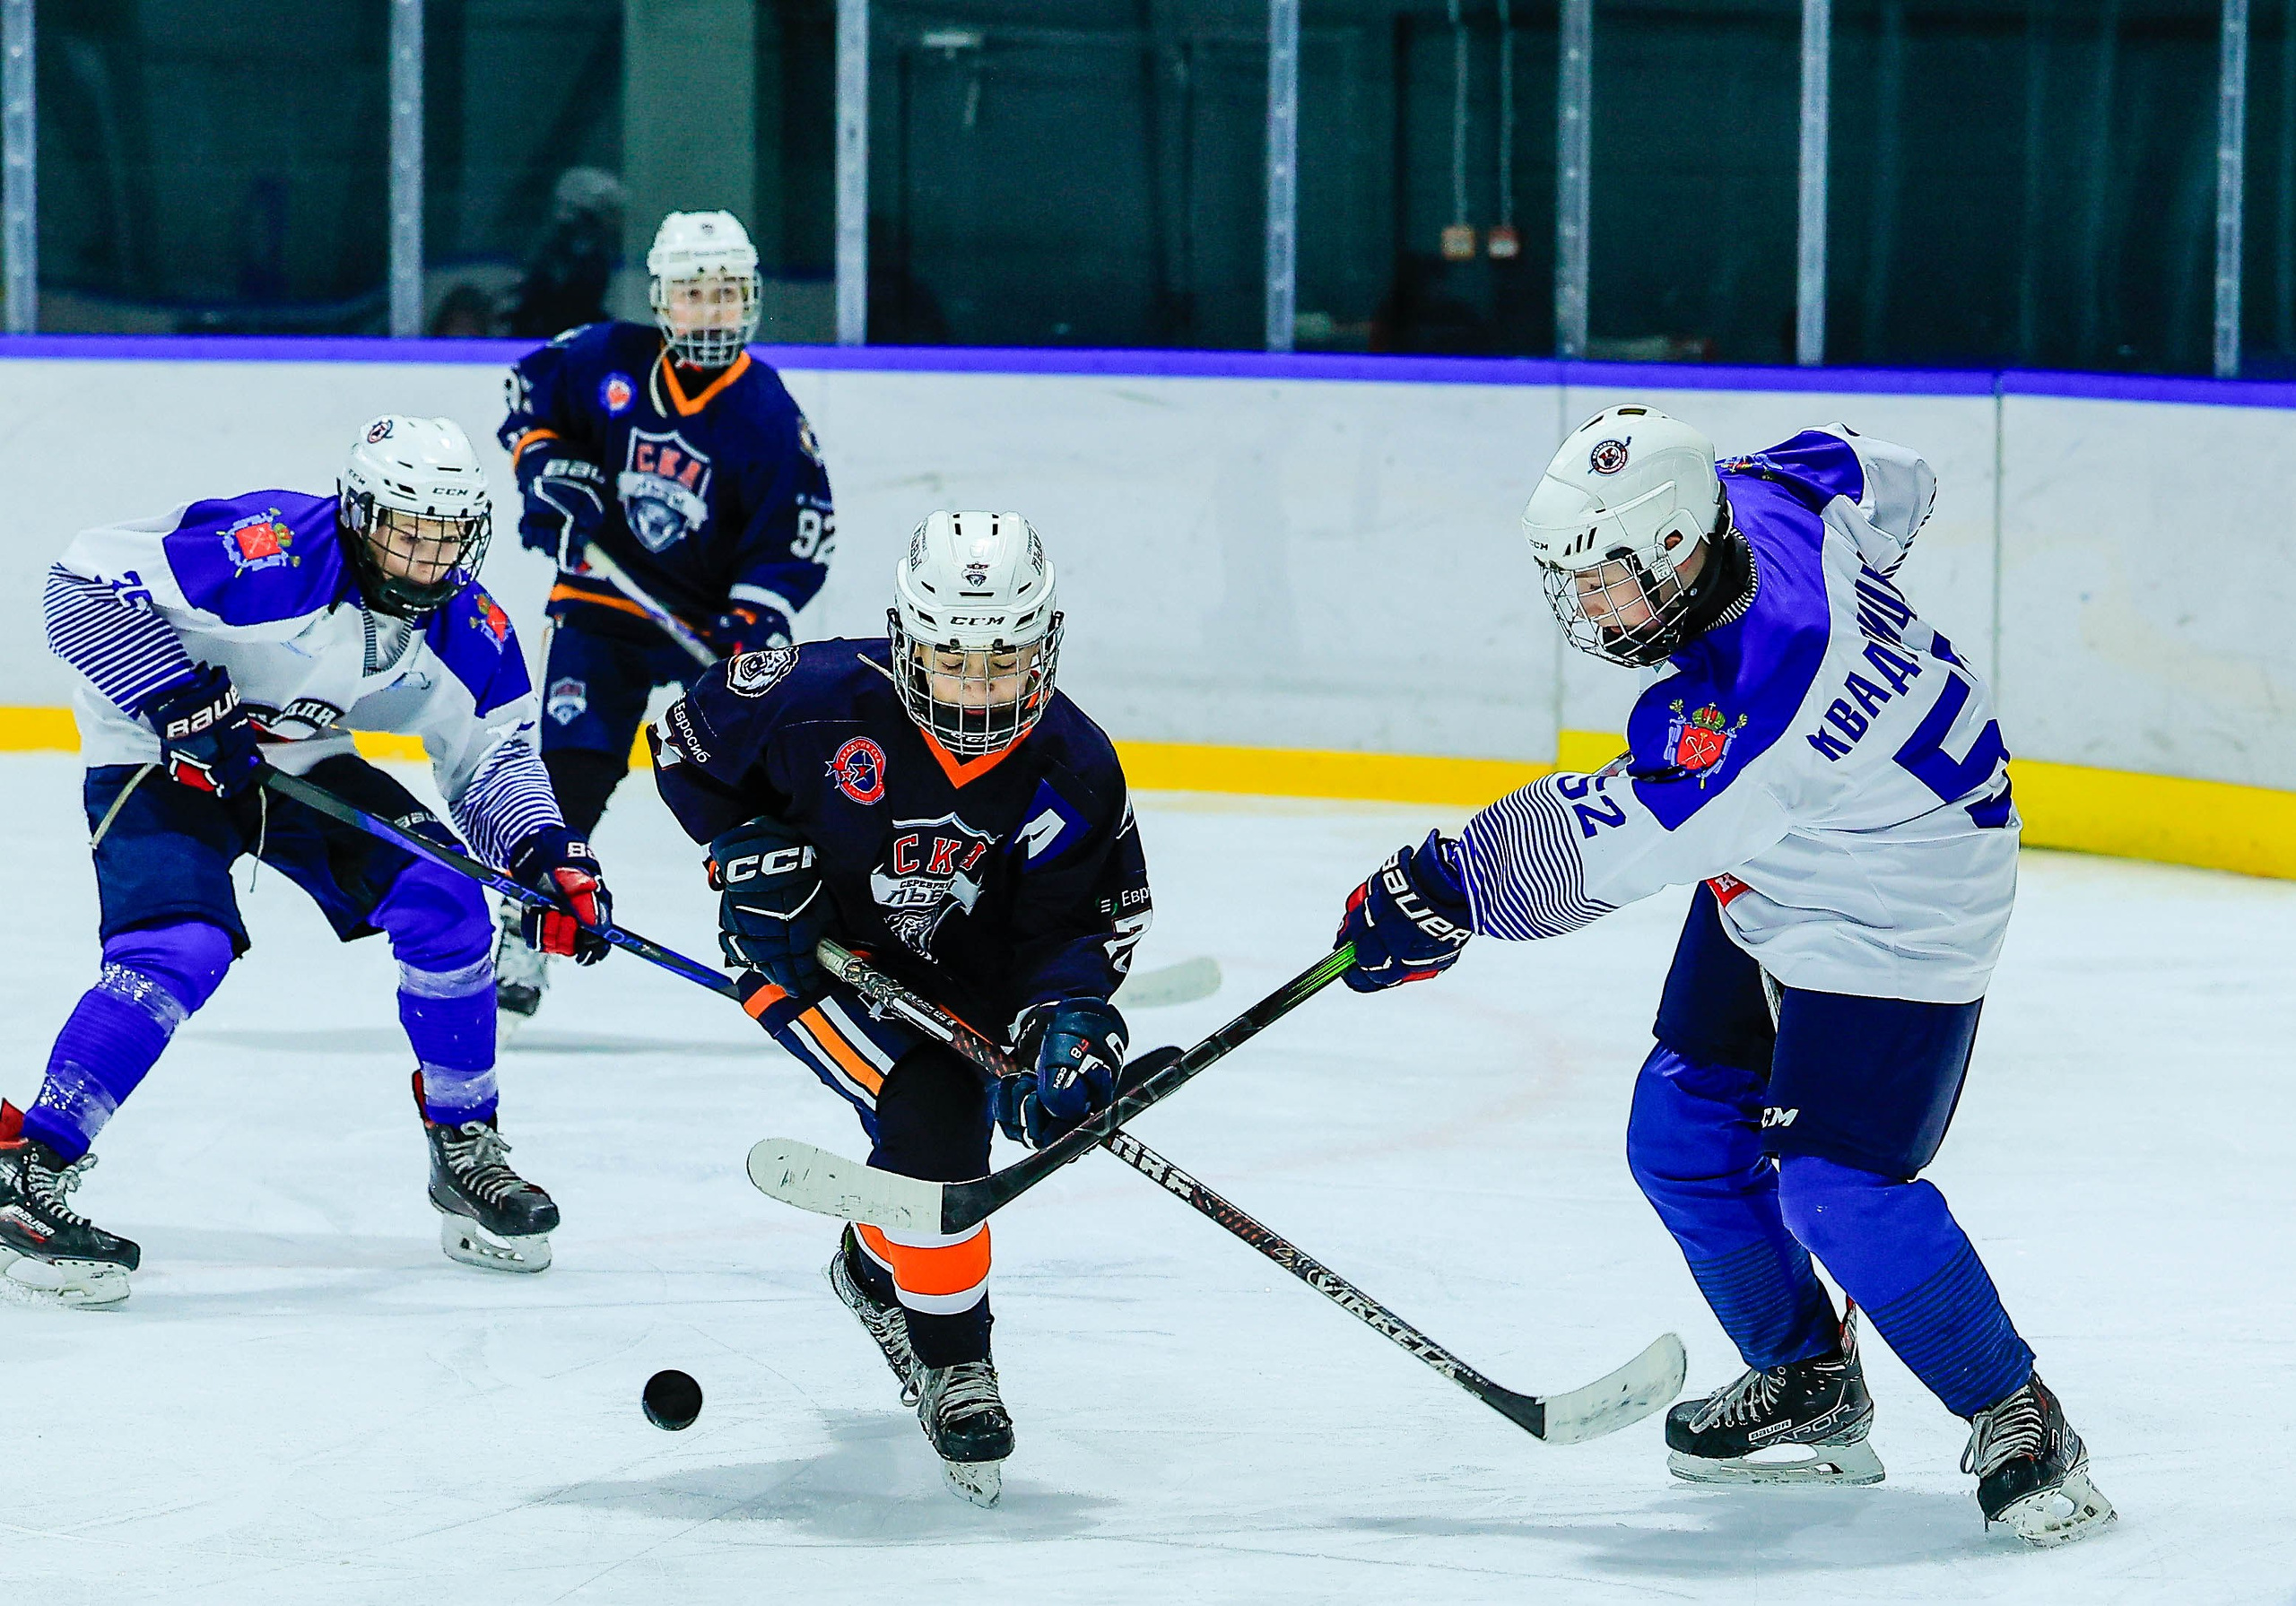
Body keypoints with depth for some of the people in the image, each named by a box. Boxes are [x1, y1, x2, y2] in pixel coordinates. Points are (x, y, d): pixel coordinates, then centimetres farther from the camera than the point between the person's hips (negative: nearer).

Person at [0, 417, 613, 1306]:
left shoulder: (465, 627, -9)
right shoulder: (269, 551, -30)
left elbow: (493, 757, 4)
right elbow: (87, 580, -27)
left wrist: (548, 854, -14)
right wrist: (177, 700, -33)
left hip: (304, 766, 6)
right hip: (161, 761, -6)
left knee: (443, 900, -10)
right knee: (181, 950, -28)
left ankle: (466, 1149, 6)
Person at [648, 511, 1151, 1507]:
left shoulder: (1072, 773, -19)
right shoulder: (821, 699, -27)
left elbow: (1084, 924, -15)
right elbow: (688, 742, -9)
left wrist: (1070, 1024, -33)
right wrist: (750, 848, -19)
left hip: (962, 978, 5)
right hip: (807, 946, -5)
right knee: (928, 1115, -24)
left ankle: (874, 1268, 50)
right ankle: (953, 1363, -9)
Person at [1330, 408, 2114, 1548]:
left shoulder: (1756, 693, -37)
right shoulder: (1760, 501, -14)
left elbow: (1608, 842, -29)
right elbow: (1886, 481, 8)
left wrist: (1448, 889, -18)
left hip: (1897, 914, -10)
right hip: (1769, 889, 10)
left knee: (1835, 1185, -18)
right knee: (1683, 1140, 10)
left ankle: (2017, 1422, -3)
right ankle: (1808, 1385, 26)